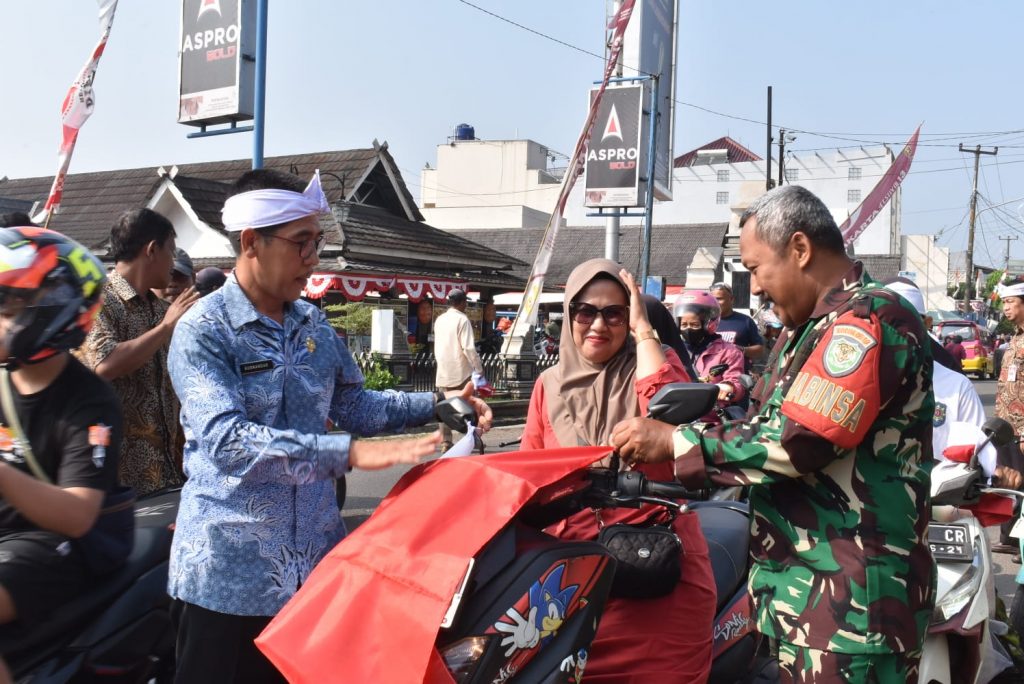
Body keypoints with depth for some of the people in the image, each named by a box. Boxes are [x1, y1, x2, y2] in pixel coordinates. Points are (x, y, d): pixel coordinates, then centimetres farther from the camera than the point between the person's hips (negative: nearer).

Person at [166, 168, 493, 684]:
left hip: (314, 560, 6)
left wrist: (435, 404, 0)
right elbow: (227, 439, -27)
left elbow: (352, 405, 14)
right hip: (230, 570, -6)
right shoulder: (203, 331, -14)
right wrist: (348, 453, -35)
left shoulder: (313, 323, 8)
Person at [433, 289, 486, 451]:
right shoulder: (462, 319, -11)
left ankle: (446, 442, 6)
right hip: (461, 371, -5)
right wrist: (479, 368, -10)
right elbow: (468, 347, -17)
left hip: (443, 371, 5)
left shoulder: (439, 319, 8)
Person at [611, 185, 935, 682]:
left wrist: (674, 442, -17)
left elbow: (795, 442, -25)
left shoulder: (869, 321, -17)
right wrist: (661, 458, 4)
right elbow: (763, 421, 17)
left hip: (852, 595, -9)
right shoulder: (809, 328, 16)